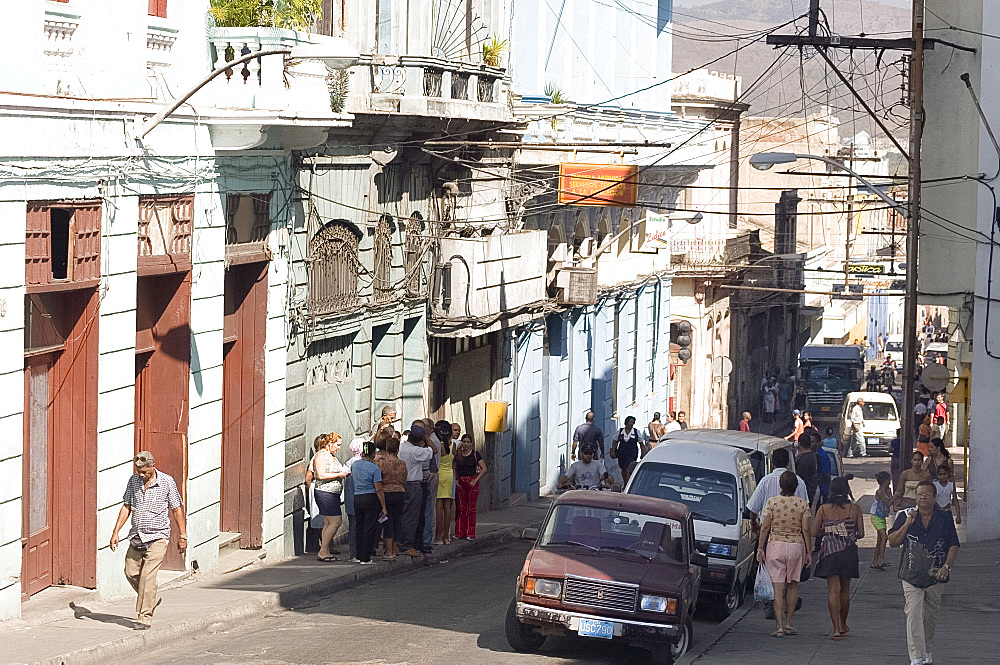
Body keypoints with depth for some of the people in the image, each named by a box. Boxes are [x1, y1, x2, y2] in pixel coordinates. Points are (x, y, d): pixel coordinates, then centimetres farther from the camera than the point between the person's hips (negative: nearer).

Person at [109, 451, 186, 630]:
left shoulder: (167, 482, -8)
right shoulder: (133, 481, 3)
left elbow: (177, 509, 0)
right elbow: (126, 507, 9)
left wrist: (182, 536, 2)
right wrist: (115, 532, 4)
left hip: (157, 537, -5)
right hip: (136, 536, 5)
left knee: (147, 576, -13)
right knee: (131, 573, 7)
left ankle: (145, 617, -9)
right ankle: (153, 598, 33)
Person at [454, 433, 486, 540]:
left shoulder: (475, 454, 0)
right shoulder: (457, 454, 4)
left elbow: (484, 468, -1)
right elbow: (453, 468, 12)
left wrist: (476, 480, -9)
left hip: (472, 482, -1)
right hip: (460, 482, 1)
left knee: (471, 508, 0)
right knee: (461, 508, 2)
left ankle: (470, 533, 3)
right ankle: (459, 532, 8)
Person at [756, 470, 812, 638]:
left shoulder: (772, 502, -4)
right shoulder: (803, 504, -1)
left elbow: (765, 527, -4)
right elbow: (806, 529, -2)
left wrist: (760, 548, 3)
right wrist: (808, 552, 5)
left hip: (775, 545, -1)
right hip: (796, 546, 1)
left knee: (778, 588, -1)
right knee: (793, 585, 15)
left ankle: (779, 626, -6)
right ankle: (788, 624, 17)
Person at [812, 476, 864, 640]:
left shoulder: (824, 509, -5)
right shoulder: (855, 508, -3)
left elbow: (815, 532, -3)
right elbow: (861, 533, 0)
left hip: (830, 553, -2)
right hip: (849, 552, 2)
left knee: (833, 590, -2)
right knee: (845, 591, 17)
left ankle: (837, 629, -13)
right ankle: (843, 625, 32)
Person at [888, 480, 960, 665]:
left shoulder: (945, 519, 3)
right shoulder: (905, 517, 3)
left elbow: (953, 546, 3)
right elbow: (892, 542, 0)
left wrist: (947, 566, -12)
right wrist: (907, 524, -12)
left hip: (935, 577, 2)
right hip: (911, 577, -2)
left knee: (931, 616, 14)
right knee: (913, 615, -14)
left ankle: (927, 650, 36)